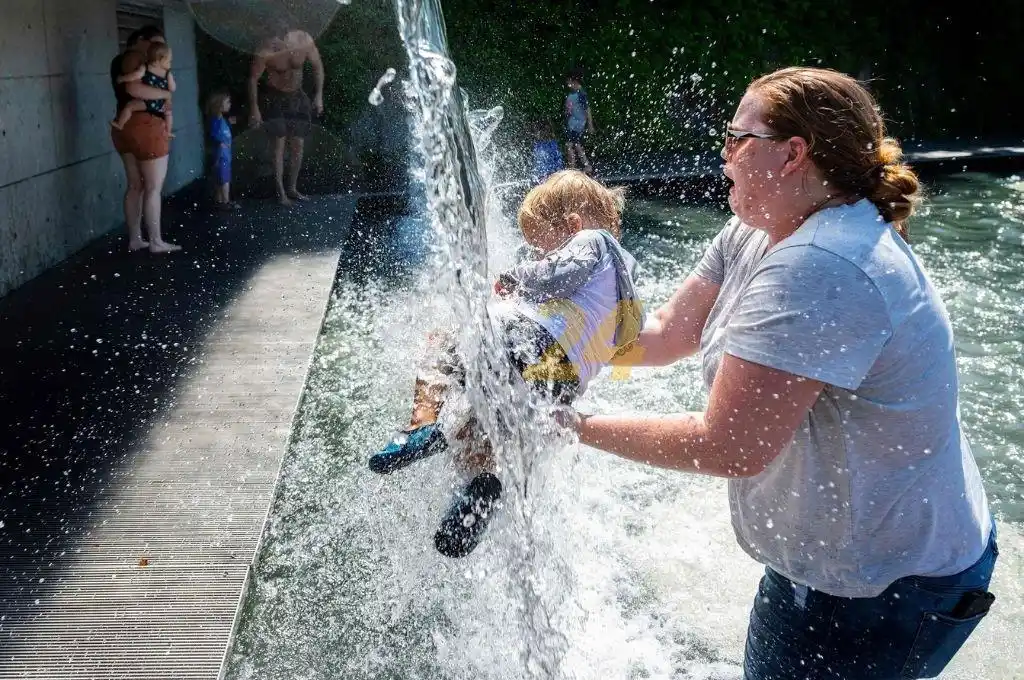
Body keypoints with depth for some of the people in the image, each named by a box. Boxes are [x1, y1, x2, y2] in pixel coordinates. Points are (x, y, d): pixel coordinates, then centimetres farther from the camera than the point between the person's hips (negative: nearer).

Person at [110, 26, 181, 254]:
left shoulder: (121, 60, 19)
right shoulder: (135, 57, -11)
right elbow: (134, 89, -28)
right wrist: (166, 93, -17)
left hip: (127, 127, 10)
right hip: (145, 126, -10)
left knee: (135, 186, 13)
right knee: (153, 187, -3)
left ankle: (134, 239, 17)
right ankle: (156, 242, 1)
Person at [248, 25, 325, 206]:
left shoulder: (305, 40, -20)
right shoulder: (265, 54, -28)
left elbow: (317, 66, -2)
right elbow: (253, 79, -13)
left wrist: (319, 95, -1)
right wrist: (254, 109, -10)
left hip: (296, 97, 4)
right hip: (275, 99, -4)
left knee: (298, 145, 6)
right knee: (279, 145, -7)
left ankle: (292, 189, 21)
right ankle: (281, 193, 1)